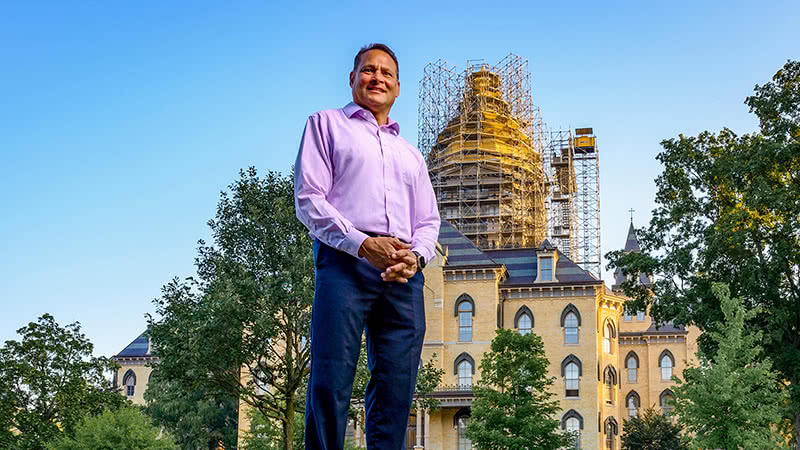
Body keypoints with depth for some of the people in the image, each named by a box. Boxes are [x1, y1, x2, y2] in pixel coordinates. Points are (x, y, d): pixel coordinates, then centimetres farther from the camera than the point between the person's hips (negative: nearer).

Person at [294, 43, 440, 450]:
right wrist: (363, 244, -12)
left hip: (403, 274, 5)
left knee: (396, 390, -2)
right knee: (331, 383, -12)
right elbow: (308, 199, 2)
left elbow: (429, 221, 23)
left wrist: (415, 255, -2)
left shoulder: (411, 154, 30)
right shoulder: (327, 124, 15)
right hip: (345, 262, -5)